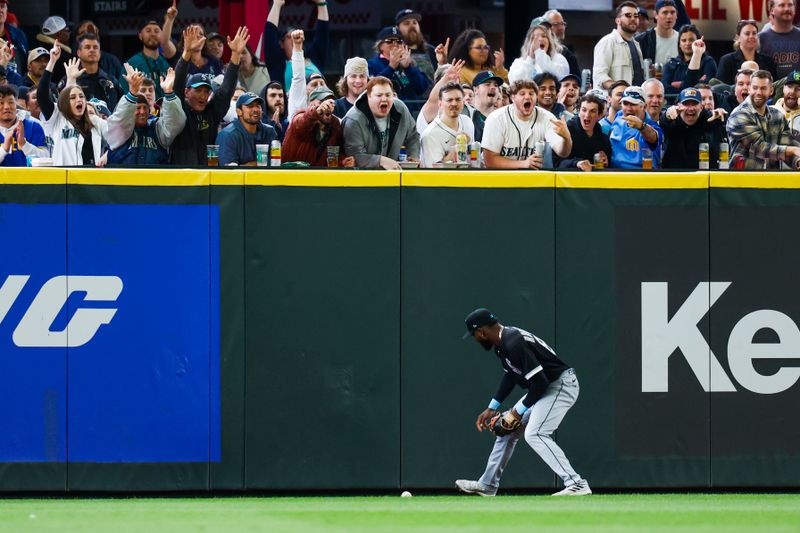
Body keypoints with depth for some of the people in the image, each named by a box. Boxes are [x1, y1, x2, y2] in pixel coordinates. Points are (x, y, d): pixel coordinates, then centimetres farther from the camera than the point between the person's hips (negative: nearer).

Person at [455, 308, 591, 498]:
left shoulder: (514, 343, -27)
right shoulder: (503, 342, 5)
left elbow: (539, 382, -27)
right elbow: (509, 375, 20)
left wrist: (518, 411, -16)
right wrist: (492, 408, 16)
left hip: (562, 385, -11)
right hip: (544, 389, 11)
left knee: (534, 434, -24)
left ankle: (576, 484, -28)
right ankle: (487, 485, 29)